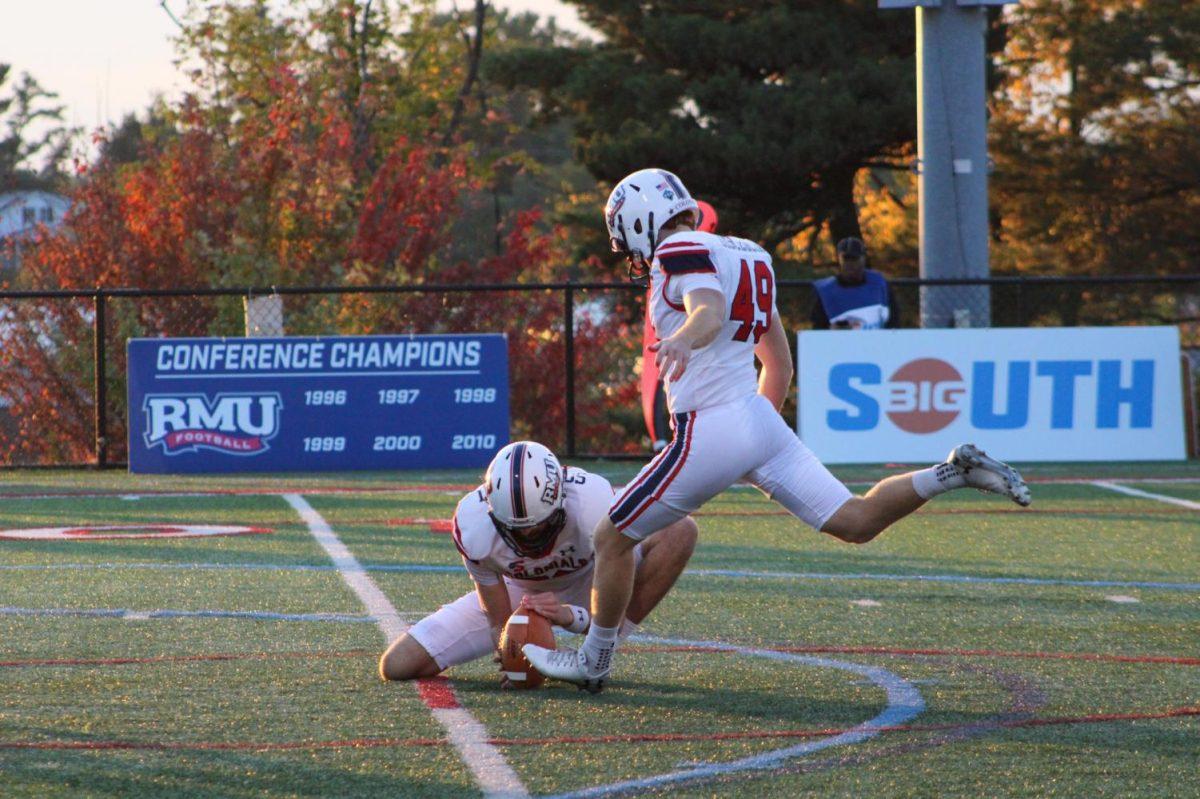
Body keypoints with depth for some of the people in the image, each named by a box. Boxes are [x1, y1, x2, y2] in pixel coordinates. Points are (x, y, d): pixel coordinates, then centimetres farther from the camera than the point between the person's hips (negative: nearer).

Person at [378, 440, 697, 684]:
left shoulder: (592, 503, -38)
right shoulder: (474, 525, -32)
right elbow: (500, 621, -20)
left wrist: (568, 615, -47)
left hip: (591, 580, -1)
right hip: (518, 589, 1)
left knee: (680, 530, -31)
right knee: (398, 666, -13)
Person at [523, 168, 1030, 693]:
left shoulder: (681, 253, -7)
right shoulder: (745, 258, 20)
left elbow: (710, 312, -31)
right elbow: (781, 364, 26)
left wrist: (682, 339, -52)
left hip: (710, 433, -8)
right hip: (760, 417, 8)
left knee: (613, 539, 5)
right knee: (856, 522, 3)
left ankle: (594, 662, 15)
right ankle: (954, 472, -12)